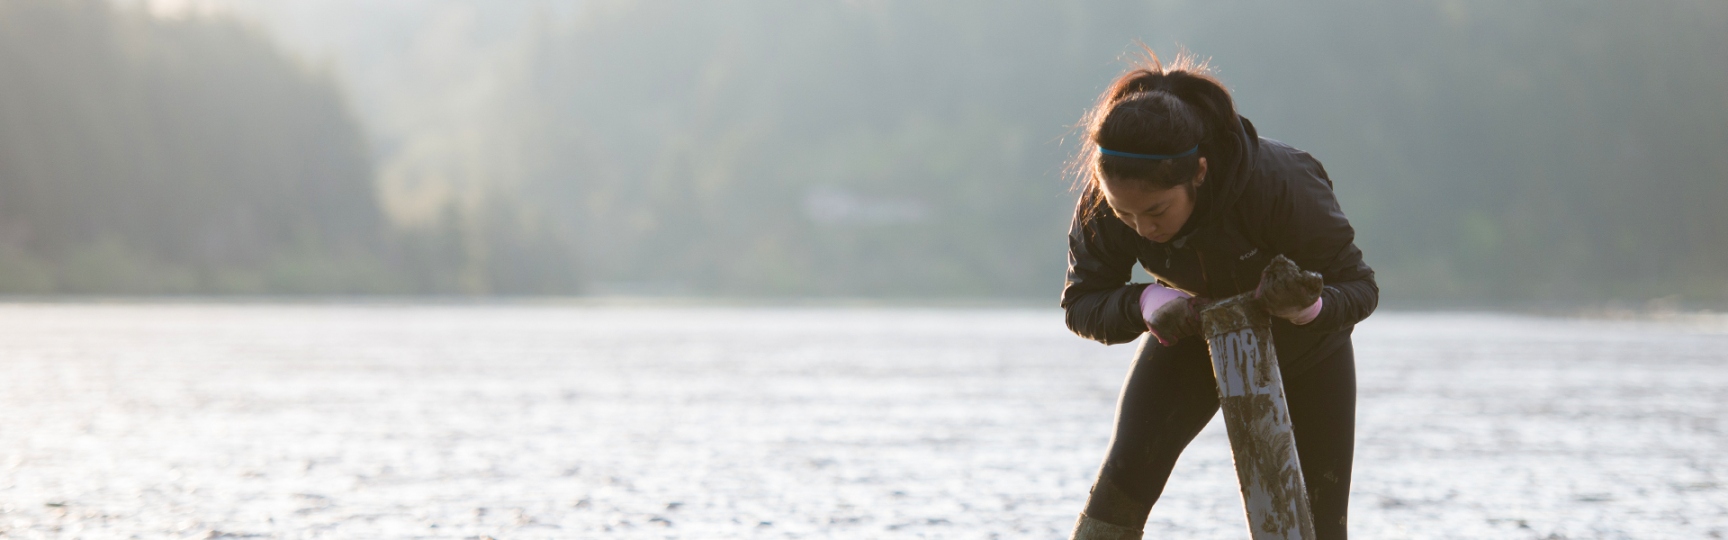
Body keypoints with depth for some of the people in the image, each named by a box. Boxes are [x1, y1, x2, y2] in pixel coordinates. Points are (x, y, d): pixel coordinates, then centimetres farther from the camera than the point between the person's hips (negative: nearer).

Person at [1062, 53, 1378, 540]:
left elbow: (1360, 286, -28)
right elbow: (1081, 303, -18)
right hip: (1194, 336, 1)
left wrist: (1305, 306, -51)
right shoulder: (1108, 199, -31)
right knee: (1127, 475, -21)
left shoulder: (1280, 185, -41)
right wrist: (1148, 303, -39)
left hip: (1306, 349, -1)